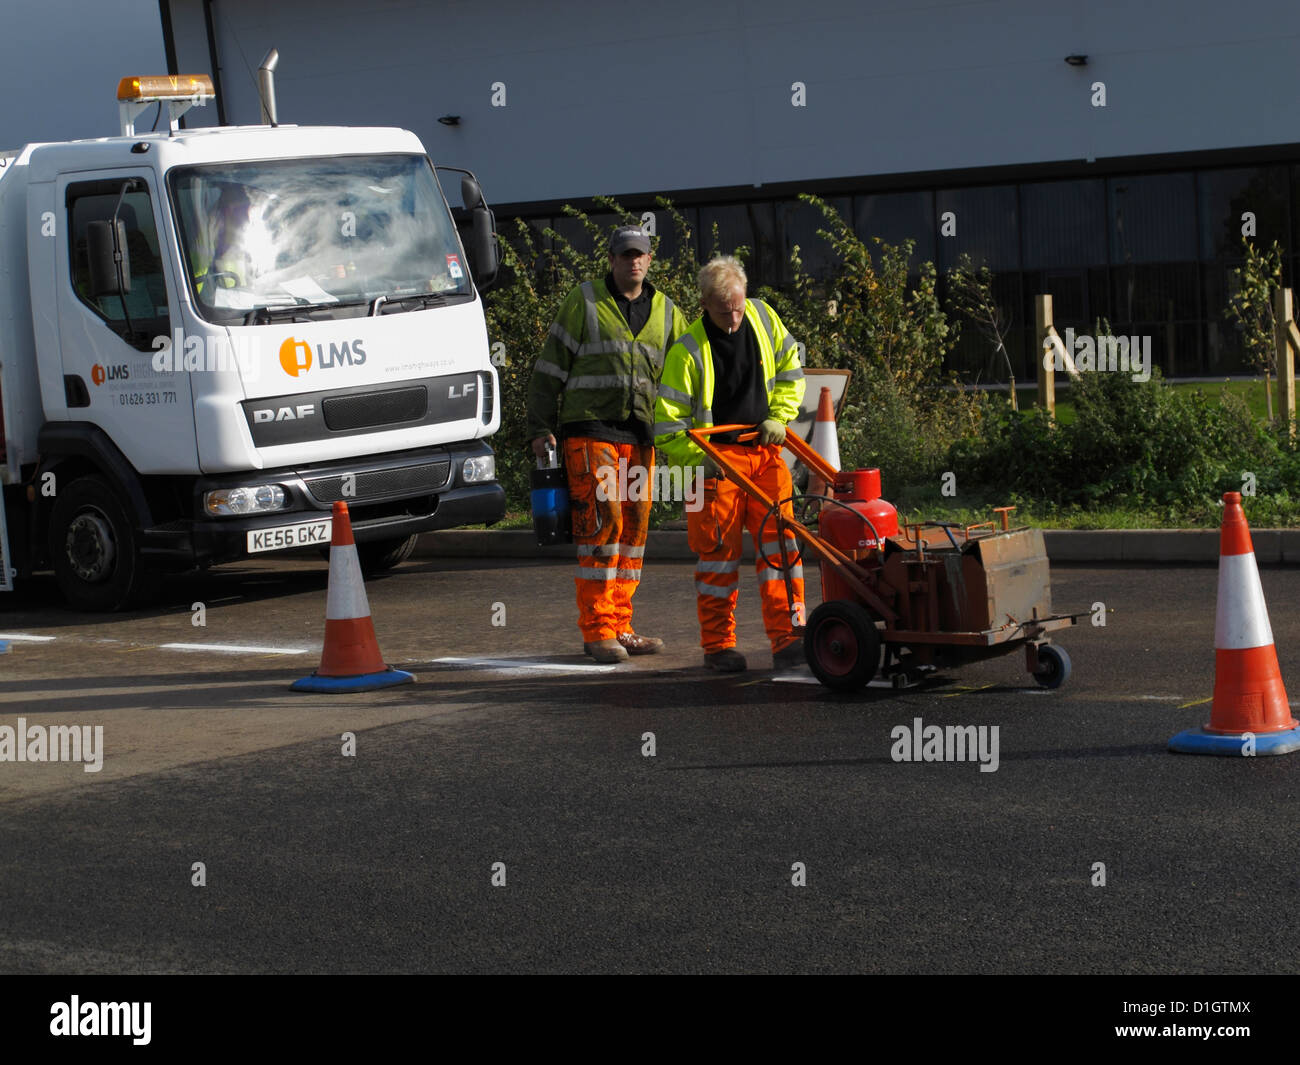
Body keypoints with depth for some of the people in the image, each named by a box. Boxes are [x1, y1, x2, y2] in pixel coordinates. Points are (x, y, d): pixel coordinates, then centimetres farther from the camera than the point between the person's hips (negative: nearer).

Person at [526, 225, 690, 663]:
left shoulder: (666, 313, 14)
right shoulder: (584, 302, 2)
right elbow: (550, 368, 3)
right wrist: (540, 427, -4)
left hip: (639, 435, 5)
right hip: (589, 430, -5)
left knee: (633, 528, 6)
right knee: (602, 521, -14)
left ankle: (619, 627, 14)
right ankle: (596, 630, -10)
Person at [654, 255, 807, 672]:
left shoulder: (763, 318, 0)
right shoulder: (687, 351, -14)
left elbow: (790, 371, 14)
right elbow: (667, 422, -11)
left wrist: (779, 416, -1)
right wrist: (698, 461, -22)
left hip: (765, 452, 4)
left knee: (780, 541, -3)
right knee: (719, 551, -2)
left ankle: (786, 637, 0)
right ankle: (718, 645, 9)